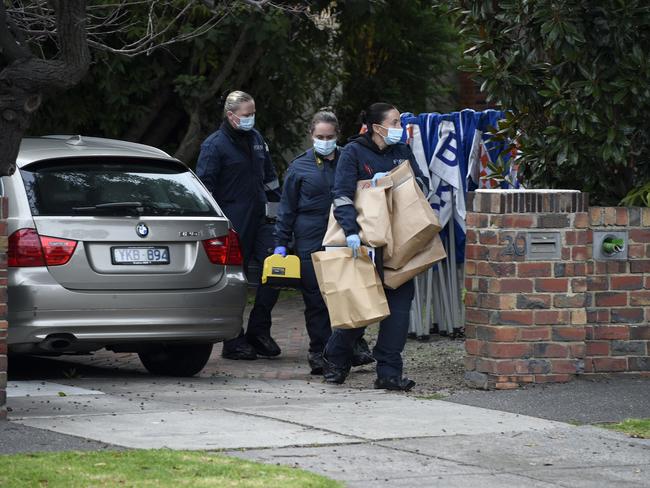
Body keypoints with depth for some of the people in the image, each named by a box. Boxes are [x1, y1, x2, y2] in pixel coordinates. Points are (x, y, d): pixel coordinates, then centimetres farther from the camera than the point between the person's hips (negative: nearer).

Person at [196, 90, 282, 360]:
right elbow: (205, 186, -9)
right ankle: (233, 342, 6)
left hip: (259, 219, 7)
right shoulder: (214, 145, -7)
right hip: (232, 224, -7)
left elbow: (269, 176, 25)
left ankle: (258, 330, 10)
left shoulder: (256, 139, 14)